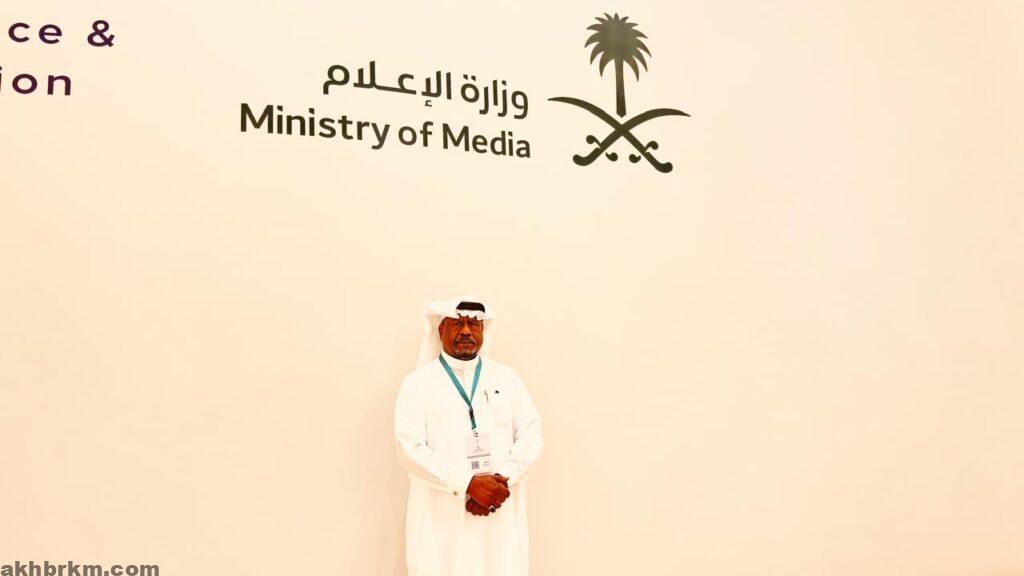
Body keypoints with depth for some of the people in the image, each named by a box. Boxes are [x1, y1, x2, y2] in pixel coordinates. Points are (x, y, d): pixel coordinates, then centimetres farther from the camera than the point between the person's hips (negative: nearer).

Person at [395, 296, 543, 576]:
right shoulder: (418, 383, 1)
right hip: (442, 516, -2)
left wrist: (503, 479, -13)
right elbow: (410, 447, -8)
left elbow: (531, 434, 3)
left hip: (502, 514, 2)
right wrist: (469, 484, -16)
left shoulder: (507, 378, 9)